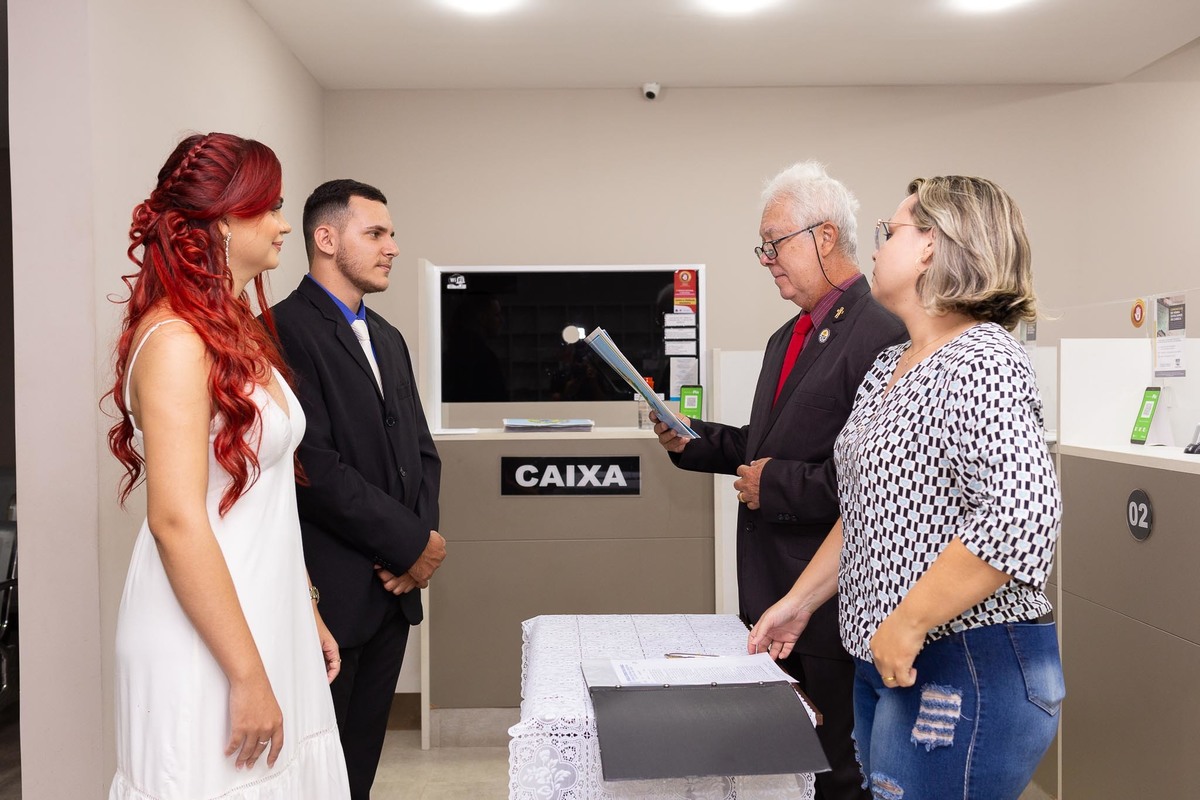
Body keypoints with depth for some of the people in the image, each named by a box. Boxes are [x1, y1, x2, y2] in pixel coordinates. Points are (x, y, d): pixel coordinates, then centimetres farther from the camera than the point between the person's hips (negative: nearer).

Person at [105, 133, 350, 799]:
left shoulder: (236, 332, 12)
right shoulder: (176, 340, -17)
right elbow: (176, 519, -23)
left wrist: (306, 615, 17)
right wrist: (249, 675, -20)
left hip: (266, 625, 9)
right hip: (207, 645, -9)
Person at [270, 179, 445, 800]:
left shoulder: (387, 339, 16)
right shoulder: (285, 330, -12)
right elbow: (315, 467, -19)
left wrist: (418, 540, -3)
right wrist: (412, 543, -12)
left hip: (393, 587, 7)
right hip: (331, 594, -7)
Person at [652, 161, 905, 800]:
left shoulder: (883, 335, -17)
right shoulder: (787, 338, 15)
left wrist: (776, 486, -18)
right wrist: (691, 441, 7)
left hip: (831, 602, -9)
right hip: (771, 591, 9)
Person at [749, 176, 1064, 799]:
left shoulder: (980, 362, -17)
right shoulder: (888, 368, 10)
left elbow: (1021, 520, -30)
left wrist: (907, 626, -24)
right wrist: (800, 600, 14)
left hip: (968, 671, -9)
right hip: (883, 662, 9)